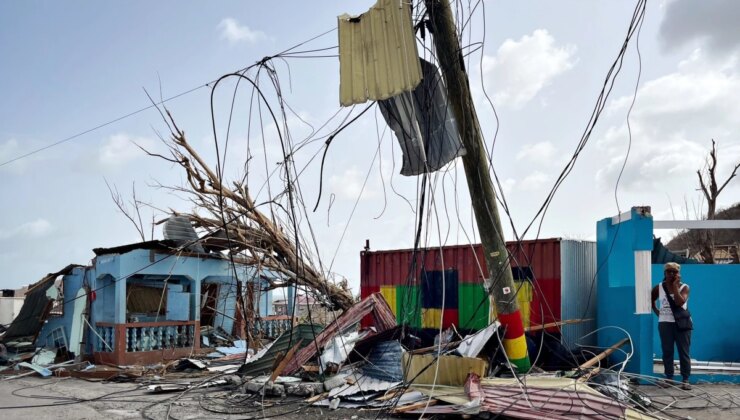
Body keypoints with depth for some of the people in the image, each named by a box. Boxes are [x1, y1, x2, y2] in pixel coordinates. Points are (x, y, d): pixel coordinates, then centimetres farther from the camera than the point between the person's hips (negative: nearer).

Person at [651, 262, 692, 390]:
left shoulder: (684, 287, -4)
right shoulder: (659, 288, 3)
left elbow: (679, 302, -22)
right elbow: (650, 300, 18)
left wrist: (675, 286, -18)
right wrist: (656, 312, 6)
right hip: (665, 323, 2)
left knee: (684, 352, 1)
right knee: (667, 351, 6)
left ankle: (685, 379, 6)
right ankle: (669, 377, 15)